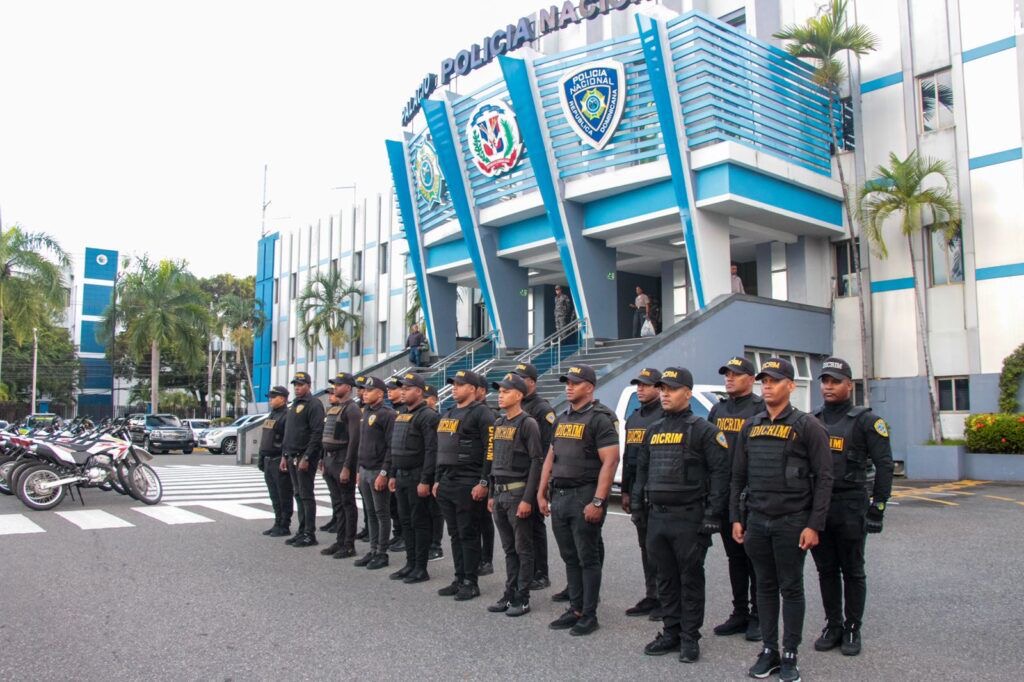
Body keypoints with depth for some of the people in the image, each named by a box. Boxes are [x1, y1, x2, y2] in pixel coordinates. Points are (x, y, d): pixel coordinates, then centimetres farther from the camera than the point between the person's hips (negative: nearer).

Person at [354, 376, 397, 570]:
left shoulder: (387, 414, -12)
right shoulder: (365, 414, 14)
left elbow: (391, 446, -17)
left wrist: (384, 473, -20)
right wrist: (359, 470, 17)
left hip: (378, 472, -8)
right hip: (364, 471, 8)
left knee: (382, 513, 1)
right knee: (370, 513, 13)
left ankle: (382, 553, 8)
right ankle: (373, 550, 21)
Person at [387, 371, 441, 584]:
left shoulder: (427, 416, -14)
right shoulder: (401, 415, 15)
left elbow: (432, 451, -19)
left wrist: (425, 480, -22)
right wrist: (392, 475, 18)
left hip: (417, 477, -9)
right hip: (401, 476, 9)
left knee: (420, 522, -1)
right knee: (406, 521, 13)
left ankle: (421, 568, 7)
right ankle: (410, 564, 23)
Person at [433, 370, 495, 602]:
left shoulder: (481, 413, -9)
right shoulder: (448, 414, 18)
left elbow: (490, 450, -15)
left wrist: (483, 482, -18)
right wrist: (438, 480, 20)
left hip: (468, 485, -8)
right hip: (447, 484, 8)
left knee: (468, 534, -1)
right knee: (455, 534, 13)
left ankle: (471, 583, 8)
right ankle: (459, 579, 21)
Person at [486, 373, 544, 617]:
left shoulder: (528, 423, -10)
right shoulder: (498, 424, 14)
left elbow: (537, 462, -15)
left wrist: (527, 499, -19)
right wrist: (491, 494, 16)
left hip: (518, 493, -8)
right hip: (499, 493, 8)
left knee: (523, 549, 1)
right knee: (509, 549, 14)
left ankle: (522, 599, 8)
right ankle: (509, 594, 21)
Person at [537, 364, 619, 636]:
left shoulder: (600, 418, -9)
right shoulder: (562, 419, 16)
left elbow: (610, 461, -16)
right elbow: (550, 458, 19)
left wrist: (598, 502, -21)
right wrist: (541, 494, 14)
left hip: (584, 496, -8)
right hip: (559, 496, 8)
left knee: (588, 558, 1)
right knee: (570, 557, 13)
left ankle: (589, 614, 11)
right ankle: (575, 609, 23)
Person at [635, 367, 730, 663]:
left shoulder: (703, 430, -7)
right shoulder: (653, 431, 14)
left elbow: (720, 472, -12)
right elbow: (642, 469, 20)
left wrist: (712, 515, -16)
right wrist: (639, 504, 13)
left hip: (689, 519, -6)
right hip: (657, 517, 6)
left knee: (691, 579, 4)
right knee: (666, 578, 13)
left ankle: (690, 638, 14)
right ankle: (671, 632, 24)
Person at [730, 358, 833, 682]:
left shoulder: (807, 426, -5)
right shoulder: (750, 427, 10)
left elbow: (823, 479, -8)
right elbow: (738, 477, 13)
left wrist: (814, 525, -13)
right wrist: (736, 518, 8)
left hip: (792, 521, -4)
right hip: (756, 521, 4)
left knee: (791, 588, 4)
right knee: (765, 587, 11)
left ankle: (790, 656, 15)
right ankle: (769, 650, 21)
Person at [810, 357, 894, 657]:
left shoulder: (866, 421, -4)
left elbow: (884, 465, -6)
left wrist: (878, 507, -11)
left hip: (850, 507, -4)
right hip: (816, 506, 4)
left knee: (852, 571, 6)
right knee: (826, 570, 11)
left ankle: (853, 629, 18)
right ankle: (833, 626, 23)